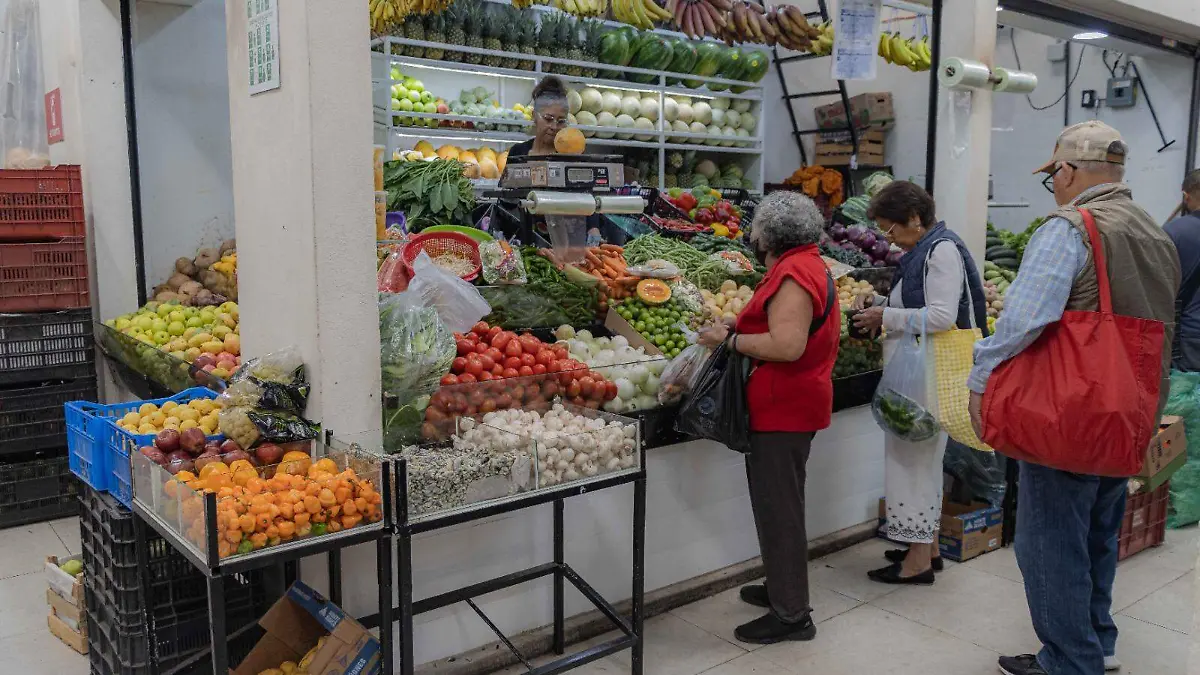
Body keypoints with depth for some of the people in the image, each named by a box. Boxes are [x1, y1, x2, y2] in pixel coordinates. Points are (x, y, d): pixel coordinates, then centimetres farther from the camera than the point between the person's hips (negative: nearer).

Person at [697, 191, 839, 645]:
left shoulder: (793, 274, -18)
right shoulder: (805, 264, 15)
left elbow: (787, 345, -28)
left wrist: (730, 340, -17)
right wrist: (739, 332, 10)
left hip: (783, 408, -11)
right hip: (789, 403, 11)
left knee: (779, 508, -2)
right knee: (778, 503, 20)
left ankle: (791, 615, 8)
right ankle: (782, 587, 34)